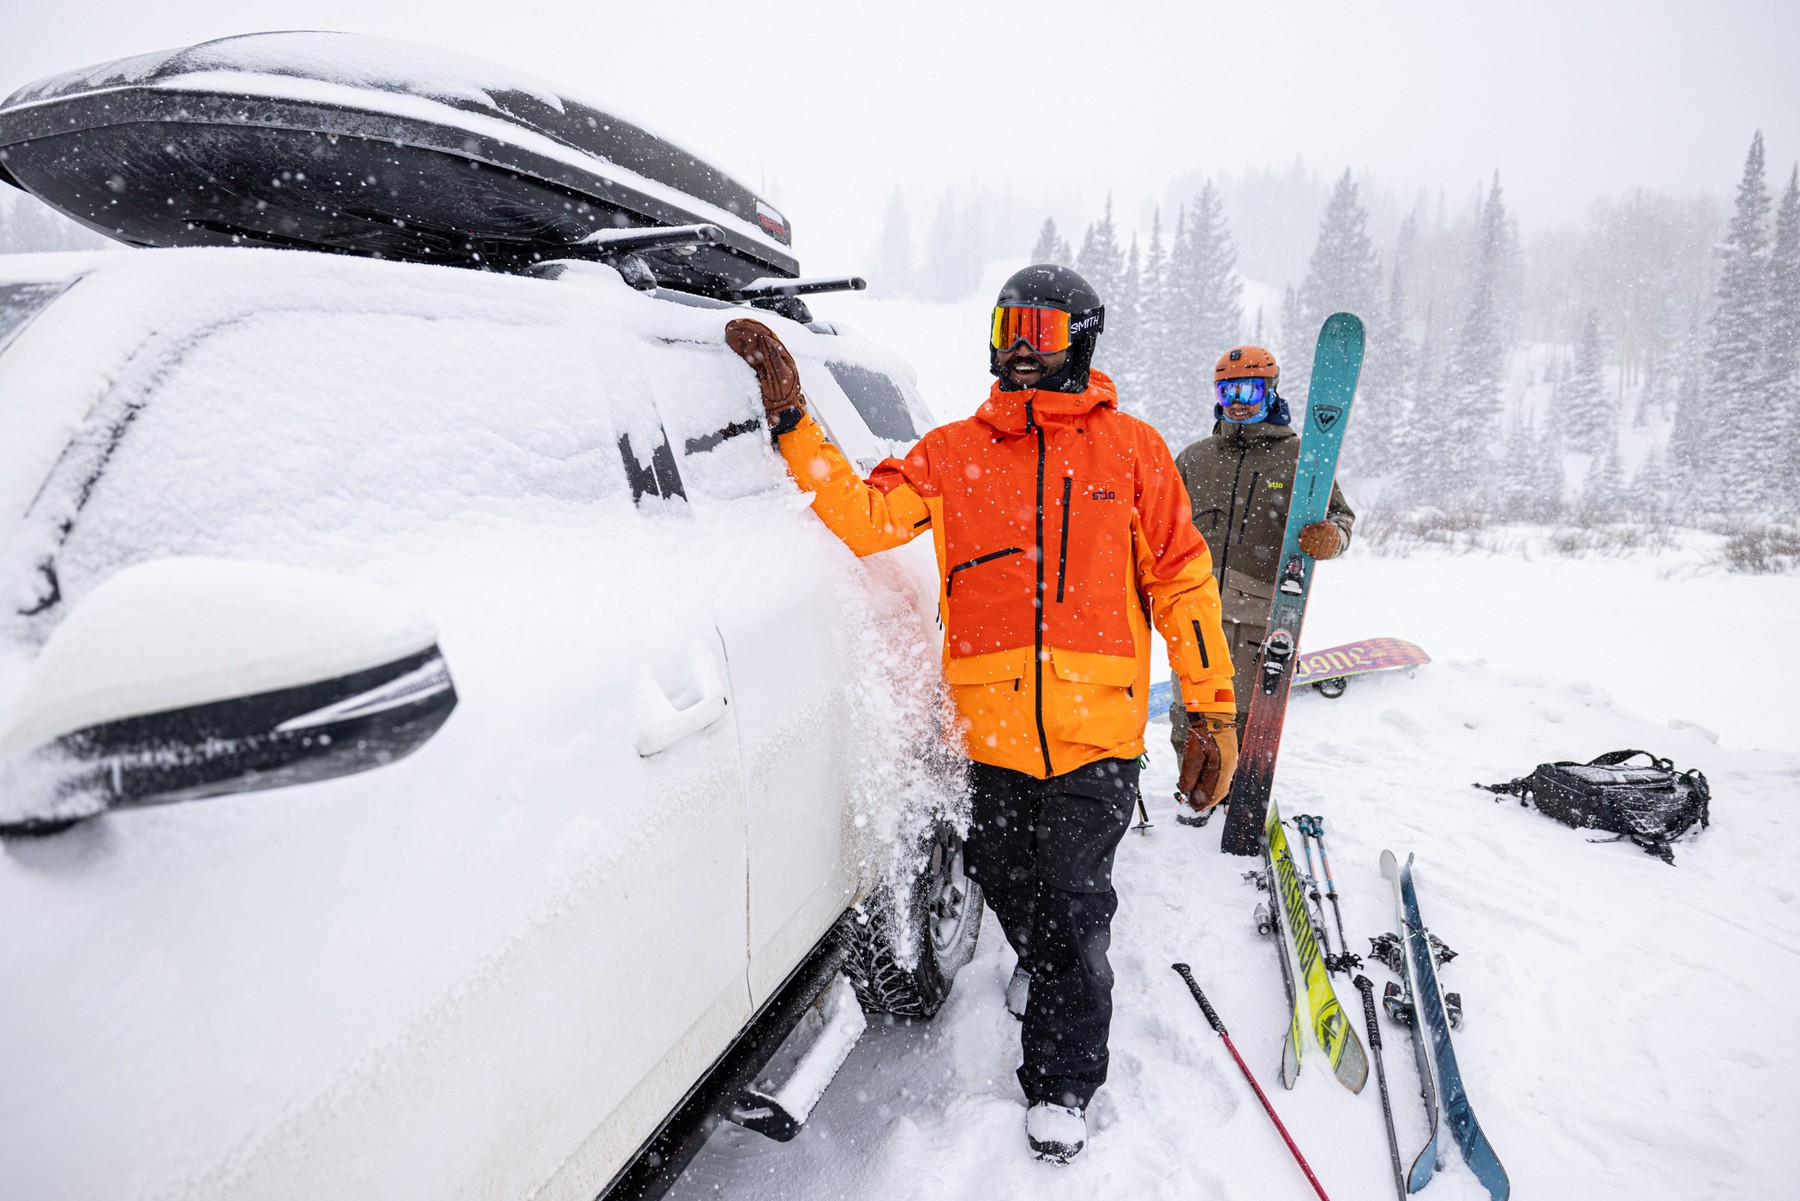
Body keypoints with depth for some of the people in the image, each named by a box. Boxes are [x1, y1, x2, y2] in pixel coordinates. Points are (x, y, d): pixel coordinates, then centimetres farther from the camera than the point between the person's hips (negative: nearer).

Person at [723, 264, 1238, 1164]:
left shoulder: (1130, 450, 3)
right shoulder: (954, 452, 6)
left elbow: (1182, 579, 3)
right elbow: (862, 517, -5)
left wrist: (1213, 713, 1)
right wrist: (791, 420, -13)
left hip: (1097, 729, -2)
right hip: (990, 727, 2)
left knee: (1074, 905, 5)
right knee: (1005, 878, 19)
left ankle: (1060, 1084, 28)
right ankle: (1040, 963, 54)